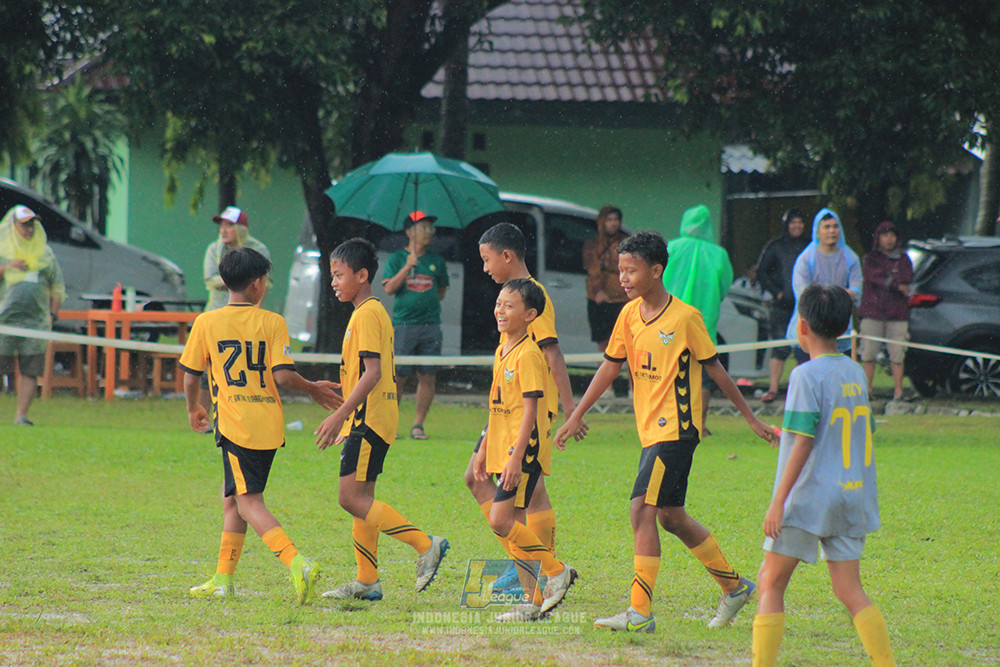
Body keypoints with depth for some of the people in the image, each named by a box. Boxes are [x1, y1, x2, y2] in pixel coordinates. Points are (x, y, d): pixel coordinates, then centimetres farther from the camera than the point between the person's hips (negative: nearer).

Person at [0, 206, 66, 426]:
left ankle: (21, 415, 2)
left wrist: (52, 315, 6)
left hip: (36, 319, 2)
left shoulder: (45, 253, 16)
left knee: (30, 371, -2)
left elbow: (57, 287, 18)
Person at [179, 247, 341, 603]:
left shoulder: (206, 323, 0)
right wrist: (312, 389, 9)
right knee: (232, 496, 18)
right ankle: (223, 580, 19)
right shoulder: (272, 322, 0)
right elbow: (282, 375, -8)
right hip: (269, 423, 3)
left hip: (234, 423, -3)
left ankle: (298, 563, -28)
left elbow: (191, 375, 6)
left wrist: (193, 408, 24)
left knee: (248, 501, -8)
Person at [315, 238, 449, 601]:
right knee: (361, 497, 12)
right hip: (367, 418, 10)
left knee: (352, 497, -13)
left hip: (369, 419, -10)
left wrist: (340, 415, -25)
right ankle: (367, 581, 14)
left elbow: (372, 372, -23)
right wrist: (345, 419, 26)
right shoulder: (375, 313, 17)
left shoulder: (366, 315, -14)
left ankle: (425, 544, -15)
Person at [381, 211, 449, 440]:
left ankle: (418, 424, 6)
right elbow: (389, 288, -8)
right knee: (397, 376, -3)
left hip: (431, 325, 3)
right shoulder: (397, 258, 4)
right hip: (403, 324, -3)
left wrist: (427, 300, 9)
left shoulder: (436, 260, 13)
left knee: (427, 377, 0)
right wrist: (407, 267, -15)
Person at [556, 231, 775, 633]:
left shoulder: (685, 317, -12)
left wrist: (751, 419, 3)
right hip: (650, 430, 8)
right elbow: (611, 365, 14)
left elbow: (714, 368, -4)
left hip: (676, 429, -8)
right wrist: (577, 416, 13)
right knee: (670, 516, 14)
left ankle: (639, 612, -16)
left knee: (642, 510, -15)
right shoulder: (629, 314, 6)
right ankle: (735, 586, 30)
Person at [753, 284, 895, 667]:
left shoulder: (807, 376, -12)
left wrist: (778, 501, -15)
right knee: (849, 590, 7)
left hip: (808, 498, -7)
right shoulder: (855, 373, 9)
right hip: (851, 498, 7)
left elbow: (803, 443, -17)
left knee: (770, 584, 3)